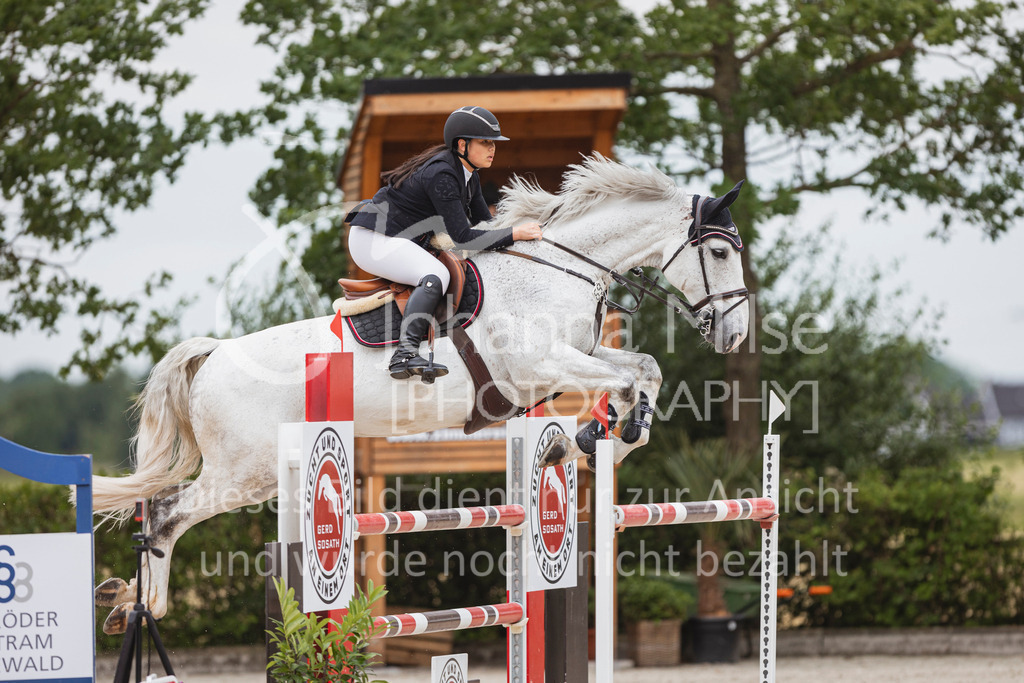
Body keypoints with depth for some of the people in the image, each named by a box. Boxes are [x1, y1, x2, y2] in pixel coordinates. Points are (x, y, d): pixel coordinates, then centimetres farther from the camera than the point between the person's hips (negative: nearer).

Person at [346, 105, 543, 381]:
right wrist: (514, 234, -24)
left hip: (404, 243, 11)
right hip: (373, 239, -11)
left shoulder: (467, 175, 6)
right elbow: (462, 237, -27)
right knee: (436, 275, -31)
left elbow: (484, 223, 14)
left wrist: (525, 234, 0)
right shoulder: (441, 175, -24)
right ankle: (405, 353, -45)